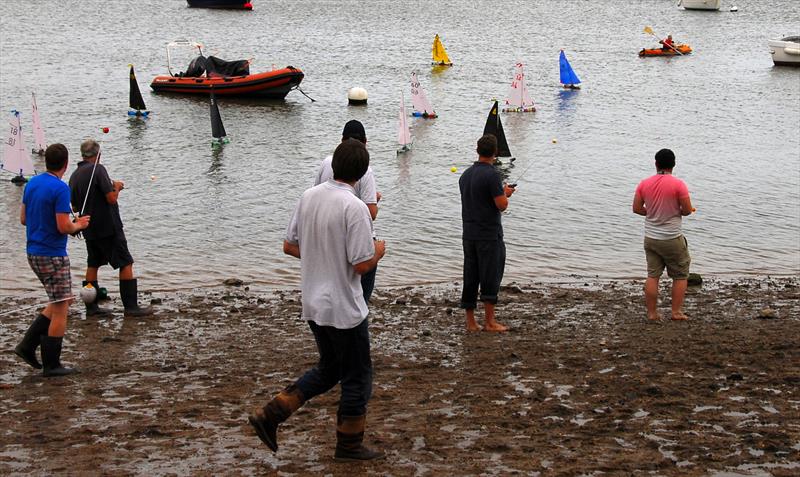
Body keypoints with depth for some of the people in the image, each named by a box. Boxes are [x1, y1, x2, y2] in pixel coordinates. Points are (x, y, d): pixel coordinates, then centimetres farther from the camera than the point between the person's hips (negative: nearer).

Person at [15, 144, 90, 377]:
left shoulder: (32, 183, 8)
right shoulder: (60, 188, -18)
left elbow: (23, 219, 14)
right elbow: (64, 227, -22)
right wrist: (79, 225, -2)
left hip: (33, 253, 9)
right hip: (53, 255, -8)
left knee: (60, 302, 19)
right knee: (60, 308, 1)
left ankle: (28, 345, 13)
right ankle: (51, 364, 5)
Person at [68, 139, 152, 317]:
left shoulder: (74, 176, 9)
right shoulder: (98, 169, -14)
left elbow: (75, 207, 17)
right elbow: (112, 198, -20)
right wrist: (117, 187, 0)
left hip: (89, 229, 7)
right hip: (108, 227, -7)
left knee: (92, 265, 14)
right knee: (126, 264, -1)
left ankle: (91, 307, 14)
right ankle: (131, 306, -4)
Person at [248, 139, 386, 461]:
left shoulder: (309, 196, 1)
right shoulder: (354, 207, -21)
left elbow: (289, 246, 9)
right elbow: (362, 265, -21)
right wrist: (378, 251, -1)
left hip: (314, 304, 8)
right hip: (344, 308, -7)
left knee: (328, 370, 22)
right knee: (357, 376, 10)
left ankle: (270, 415, 13)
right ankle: (349, 445, 20)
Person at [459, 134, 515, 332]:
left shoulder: (466, 175, 9)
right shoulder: (491, 174, -15)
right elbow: (502, 205, -17)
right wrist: (505, 193, 4)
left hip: (469, 233, 7)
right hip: (489, 234, -7)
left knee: (470, 278, 8)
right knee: (491, 277, 0)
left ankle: (470, 322, 11)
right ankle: (490, 322, 2)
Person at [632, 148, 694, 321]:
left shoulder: (644, 184, -1)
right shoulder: (678, 184, -15)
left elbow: (636, 208, 4)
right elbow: (687, 210, -13)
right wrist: (677, 212, 8)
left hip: (650, 238, 4)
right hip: (672, 239, -4)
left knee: (652, 276, 10)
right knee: (680, 276, 11)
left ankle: (652, 313, 11)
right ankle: (676, 312, 9)